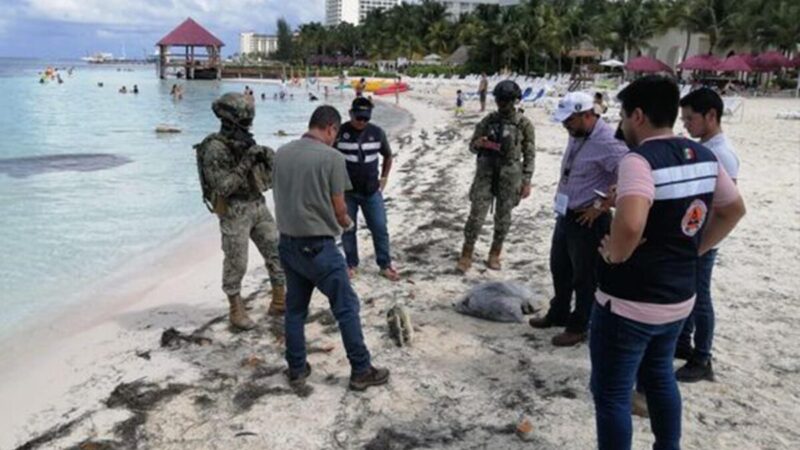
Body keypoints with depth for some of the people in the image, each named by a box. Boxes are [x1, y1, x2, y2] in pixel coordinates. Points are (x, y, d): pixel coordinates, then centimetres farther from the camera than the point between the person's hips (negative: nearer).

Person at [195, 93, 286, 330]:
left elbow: (265, 176, 13)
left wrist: (266, 158, -7)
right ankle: (236, 311, 18)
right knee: (236, 263, 2)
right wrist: (245, 163, -23)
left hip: (258, 206, 7)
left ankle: (279, 302, 20)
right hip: (234, 211, -7)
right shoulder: (215, 148, -14)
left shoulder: (245, 142, 8)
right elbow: (223, 187, -20)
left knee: (277, 251, 8)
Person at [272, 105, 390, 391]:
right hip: (318, 246, -6)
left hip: (288, 243, 6)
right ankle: (361, 370, 14)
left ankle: (296, 369, 26)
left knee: (295, 308, 17)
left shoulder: (281, 153, 4)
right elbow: (338, 208, -10)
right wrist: (345, 222, 14)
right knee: (346, 308, 6)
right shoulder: (332, 157, -13)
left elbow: (283, 197, 11)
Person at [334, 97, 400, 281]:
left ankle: (385, 265, 14)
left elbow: (388, 156, 14)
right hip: (346, 192, -1)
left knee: (380, 229, 2)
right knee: (348, 229, 7)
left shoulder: (377, 133, -2)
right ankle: (351, 264, 22)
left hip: (372, 192, 1)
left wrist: (384, 178, 9)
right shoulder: (340, 132, -8)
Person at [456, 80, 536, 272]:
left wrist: (527, 181, -5)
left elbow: (529, 155, 0)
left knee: (503, 216, 8)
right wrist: (478, 144, -15)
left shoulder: (523, 124, -3)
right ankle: (466, 255, 7)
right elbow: (472, 146, 10)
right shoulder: (489, 120, 4)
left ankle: (495, 254, 24)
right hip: (486, 171, 1)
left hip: (510, 174, -1)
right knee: (477, 214, -2)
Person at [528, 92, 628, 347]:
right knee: (559, 268, 21)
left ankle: (578, 327, 21)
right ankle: (558, 315, 39)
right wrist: (560, 195, 11)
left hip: (588, 220, -9)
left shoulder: (607, 142, -23)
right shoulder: (577, 135, 6)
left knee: (584, 277, 6)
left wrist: (601, 205, -23)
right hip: (565, 215, 9)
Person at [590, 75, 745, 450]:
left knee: (612, 394, 7)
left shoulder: (639, 159, -22)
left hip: (628, 303, -8)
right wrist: (693, 250, 15)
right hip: (678, 298, 8)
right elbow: (734, 210, 18)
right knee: (659, 376, 27)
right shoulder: (703, 157, 4)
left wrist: (614, 254, -19)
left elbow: (630, 224, -39)